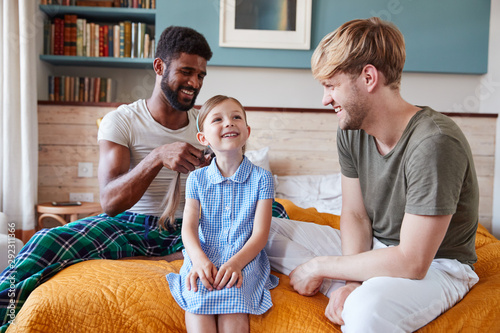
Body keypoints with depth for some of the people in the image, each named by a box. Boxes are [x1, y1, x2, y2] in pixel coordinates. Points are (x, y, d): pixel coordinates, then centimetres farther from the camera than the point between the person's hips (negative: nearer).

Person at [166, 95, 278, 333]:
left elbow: (260, 233, -4)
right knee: (197, 297, -29)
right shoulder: (197, 179, 9)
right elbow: (189, 226, 0)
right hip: (204, 257, 2)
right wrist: (199, 259, -21)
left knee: (233, 296, -31)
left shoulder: (261, 178, 3)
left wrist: (236, 262, -22)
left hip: (245, 257, -1)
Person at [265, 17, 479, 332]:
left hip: (437, 265, -7)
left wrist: (320, 266, -19)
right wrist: (351, 282, -18)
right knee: (265, 231, -4)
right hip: (373, 247, 8)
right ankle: (354, 292, -12)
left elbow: (411, 262, -28)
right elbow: (356, 215, 0)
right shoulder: (351, 132, -5)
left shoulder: (434, 143, -28)